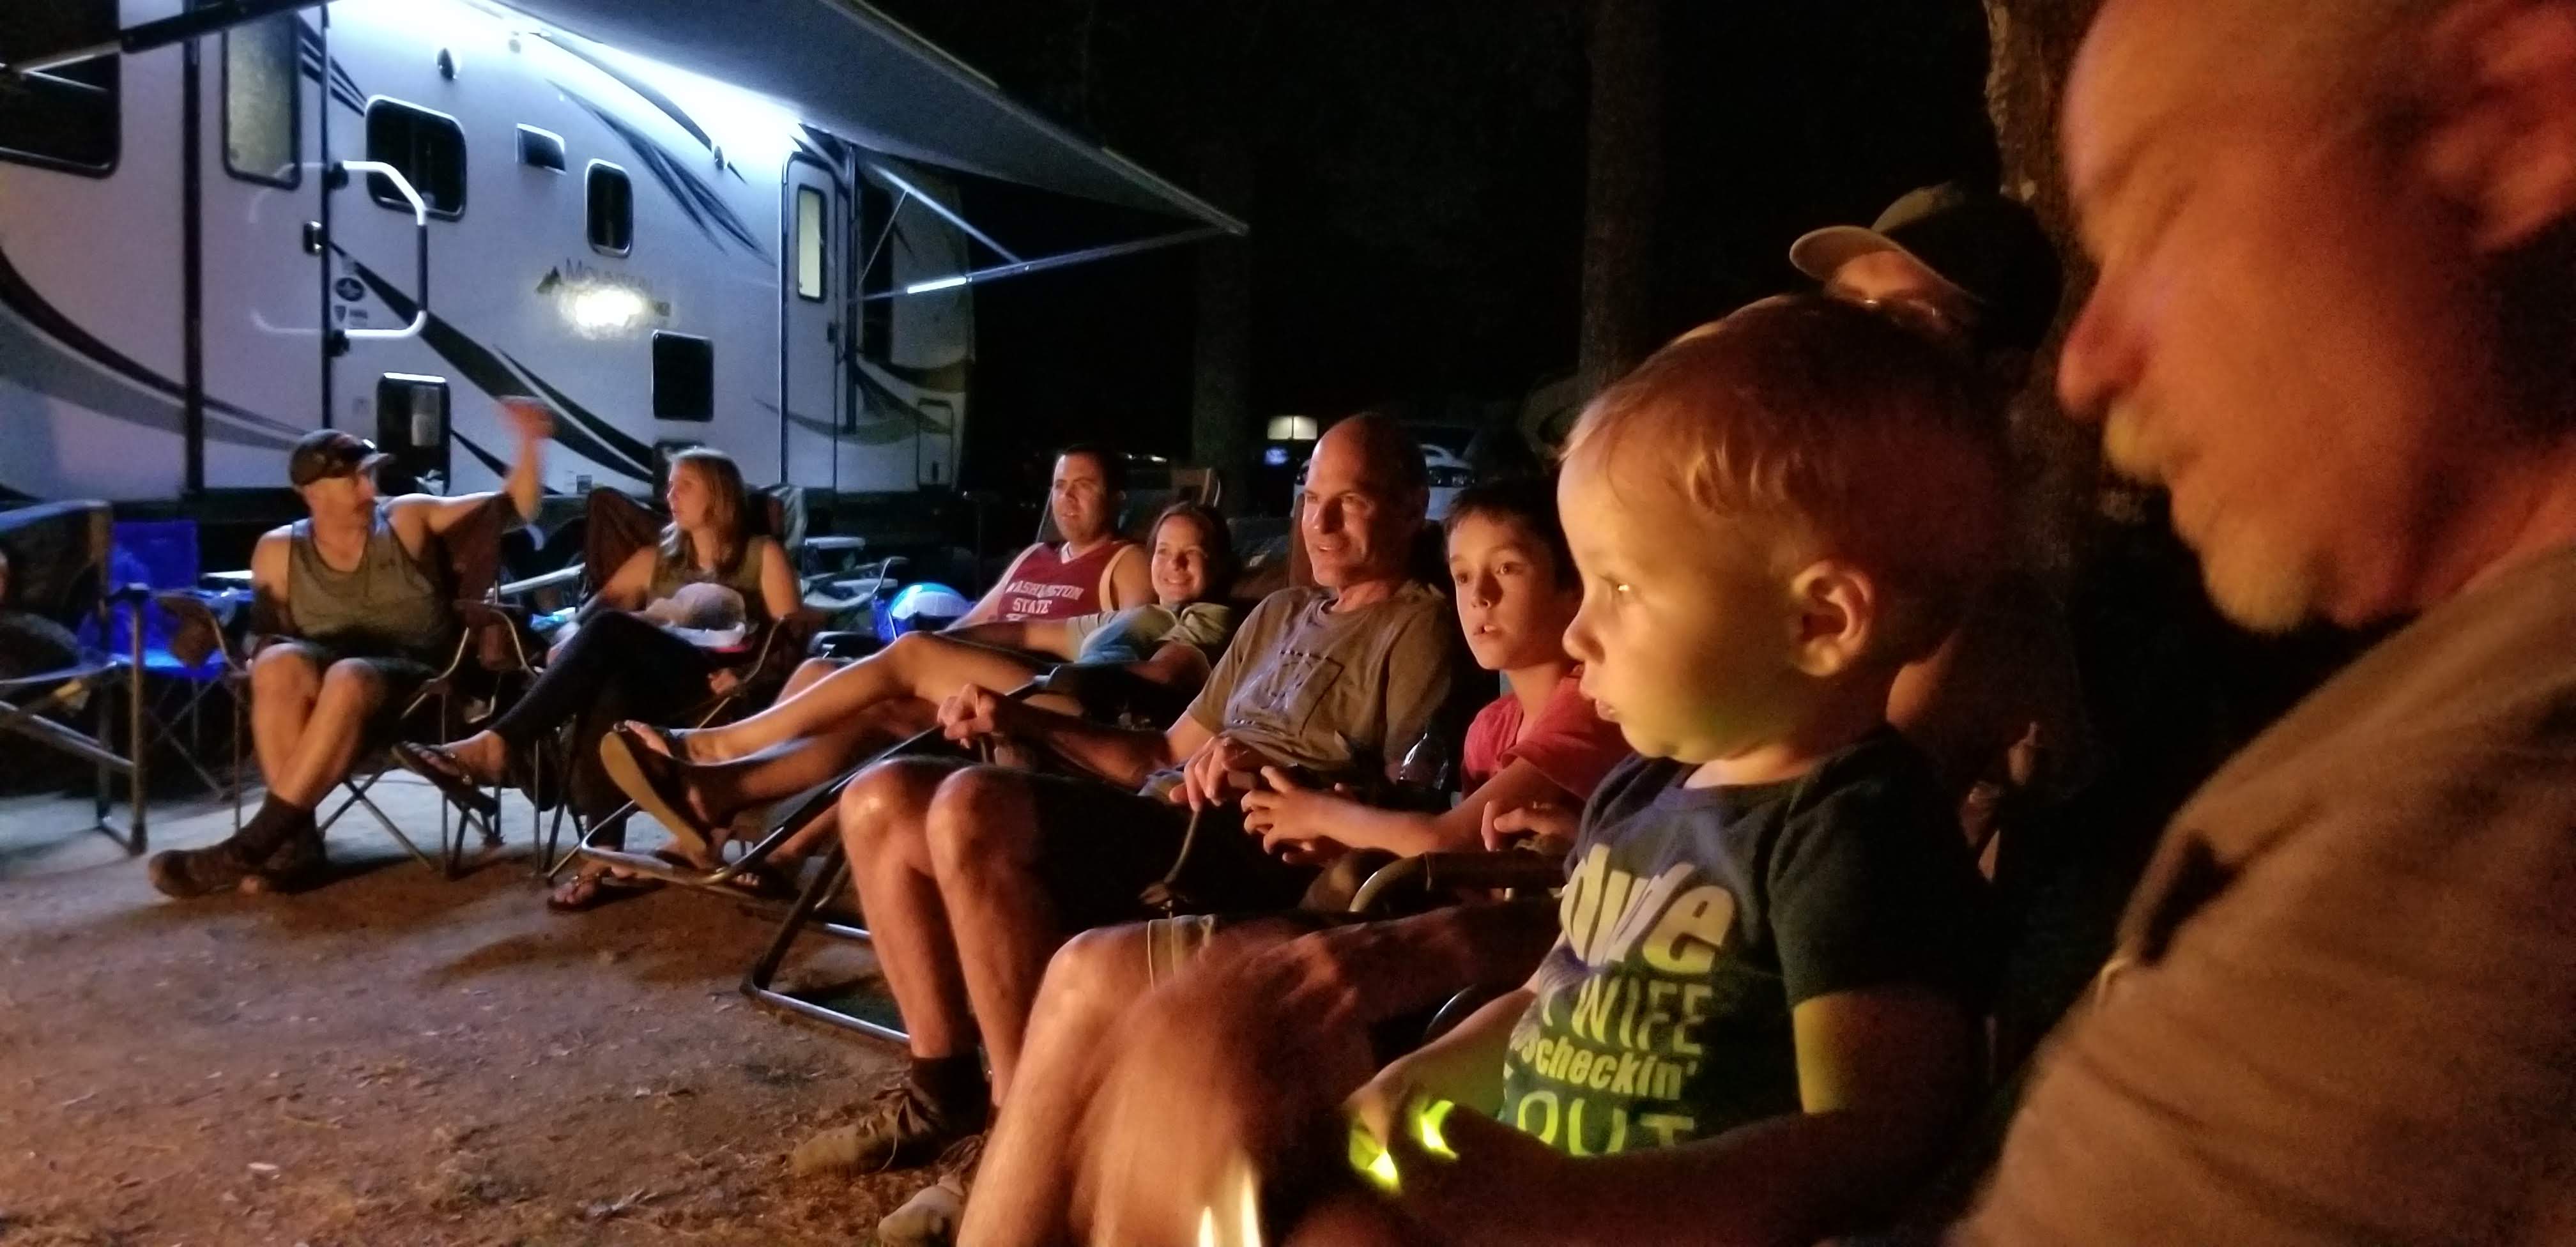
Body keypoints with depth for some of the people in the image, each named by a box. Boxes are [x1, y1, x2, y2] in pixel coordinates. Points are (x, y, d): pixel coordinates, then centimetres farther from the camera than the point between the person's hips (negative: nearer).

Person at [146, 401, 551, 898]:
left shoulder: (407, 521, 4)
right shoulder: (279, 552, 8)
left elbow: (515, 508, 3)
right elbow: (264, 633, 13)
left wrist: (529, 442, -11)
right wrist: (265, 652, -11)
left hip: (416, 683, -2)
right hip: (327, 683, 3)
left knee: (349, 677, -36)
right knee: (276, 663, -31)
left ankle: (255, 843, -32)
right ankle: (295, 838, -32)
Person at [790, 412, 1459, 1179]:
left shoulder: (1421, 625, 1)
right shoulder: (1280, 613, 26)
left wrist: (1278, 780, -27)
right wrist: (1026, 722, 14)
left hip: (1265, 851, -9)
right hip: (1158, 826, 9)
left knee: (971, 806, -29)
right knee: (881, 803, 1)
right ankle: (945, 1086, 4)